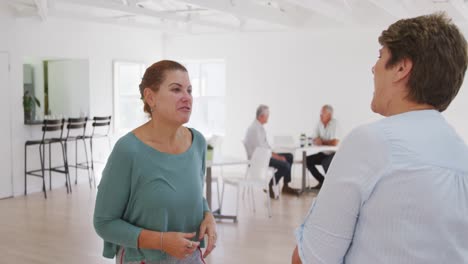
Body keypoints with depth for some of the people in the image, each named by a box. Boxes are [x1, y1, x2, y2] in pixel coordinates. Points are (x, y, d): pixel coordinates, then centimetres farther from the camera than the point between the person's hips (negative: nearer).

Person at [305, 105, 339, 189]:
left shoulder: (335, 123, -16)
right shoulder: (320, 124, 5)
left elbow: (335, 142, -25)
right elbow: (314, 140, 6)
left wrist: (322, 142, -12)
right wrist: (317, 141, -18)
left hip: (336, 153, -8)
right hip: (324, 153, 8)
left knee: (326, 163, -33)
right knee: (307, 160, -5)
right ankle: (322, 181, 7)